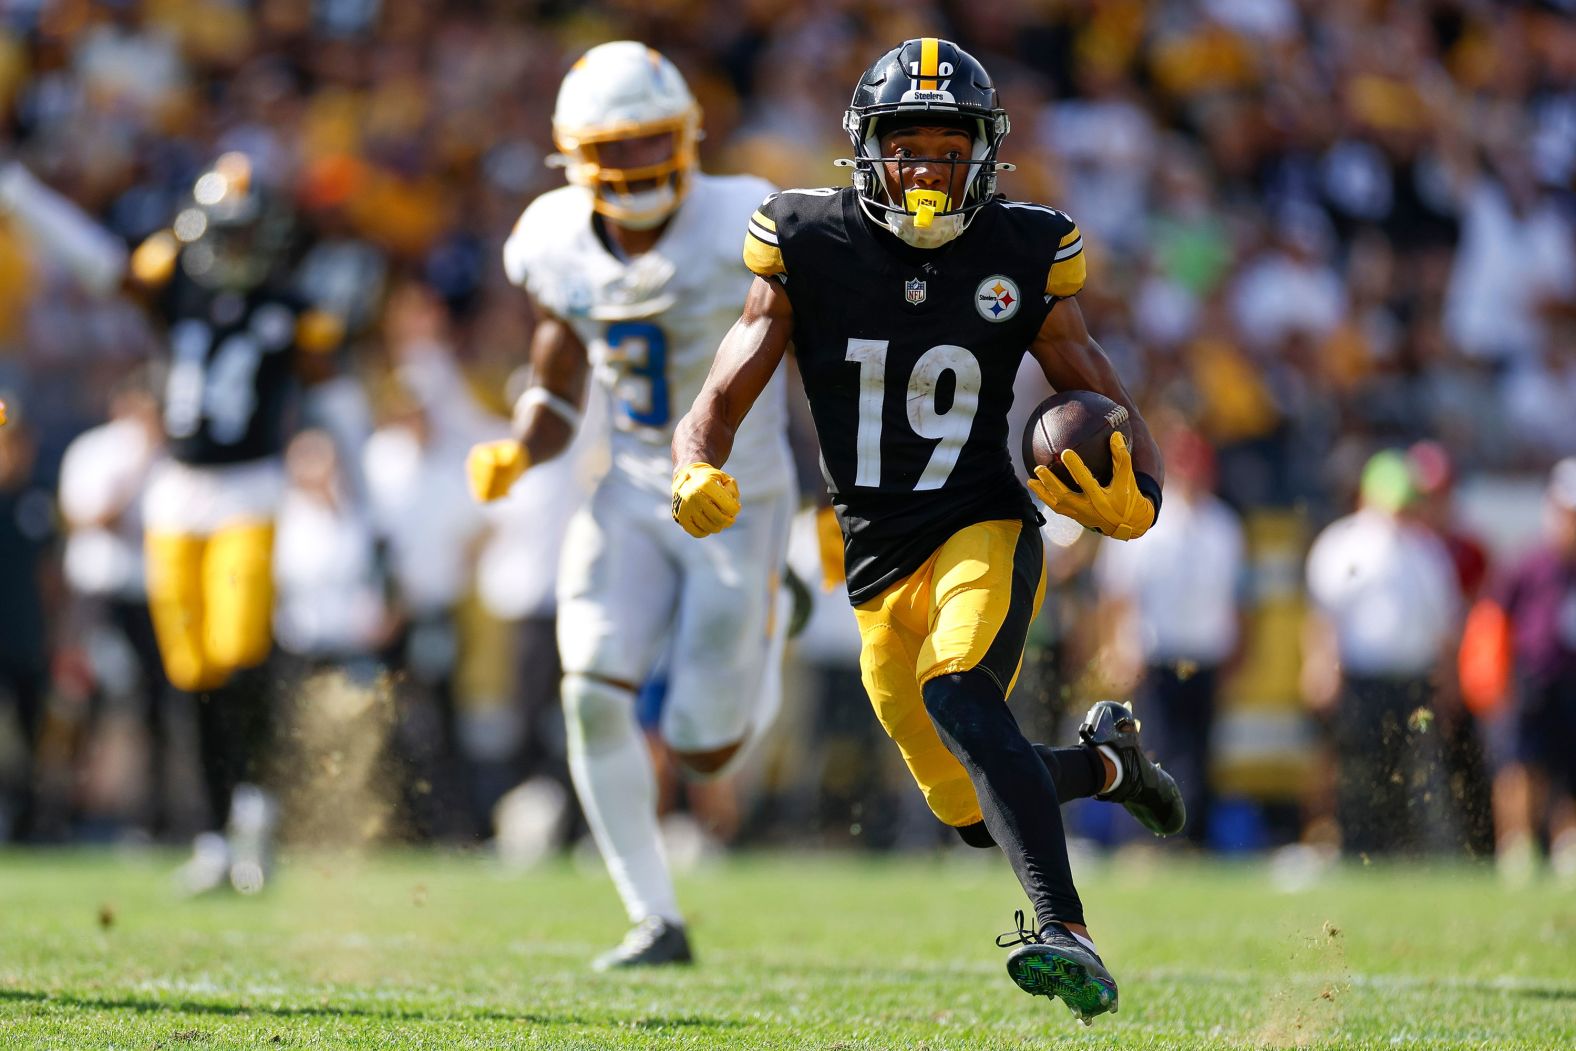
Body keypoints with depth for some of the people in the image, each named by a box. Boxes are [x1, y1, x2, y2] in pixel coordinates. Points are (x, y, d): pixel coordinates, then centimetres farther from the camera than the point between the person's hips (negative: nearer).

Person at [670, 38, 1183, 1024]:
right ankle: (1106, 758, 42)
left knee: (958, 697, -34)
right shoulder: (810, 251, -2)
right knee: (978, 813, 8)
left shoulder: (1023, 259, -2)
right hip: (880, 568, 3)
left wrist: (1132, 498, -18)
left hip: (985, 533, -3)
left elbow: (1113, 419, 5)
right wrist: (700, 481, -25)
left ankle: (1069, 938, -42)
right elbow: (717, 410, -2)